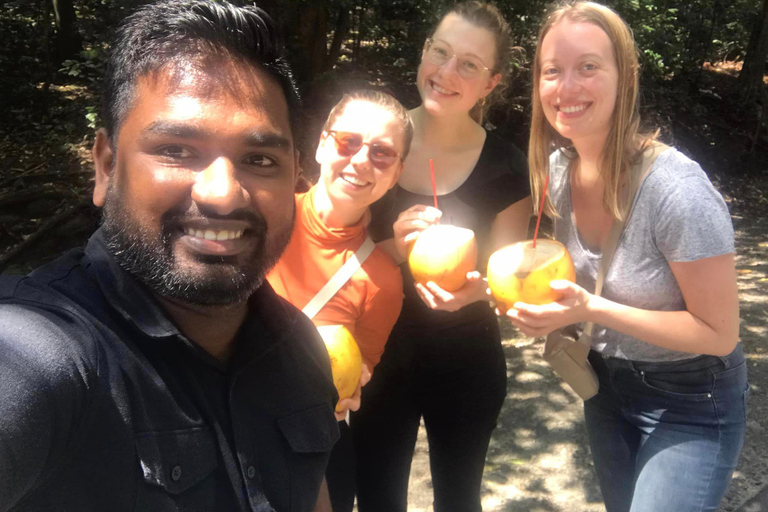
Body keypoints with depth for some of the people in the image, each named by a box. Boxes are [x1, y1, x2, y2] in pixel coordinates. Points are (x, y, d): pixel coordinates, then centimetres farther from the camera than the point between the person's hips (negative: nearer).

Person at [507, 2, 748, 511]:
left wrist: (591, 309, -32)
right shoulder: (559, 166, -10)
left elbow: (719, 333, -23)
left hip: (690, 405, -6)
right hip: (607, 383, 7)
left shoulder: (677, 188, -30)